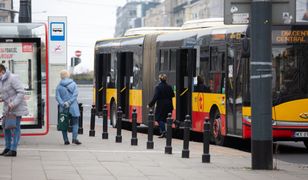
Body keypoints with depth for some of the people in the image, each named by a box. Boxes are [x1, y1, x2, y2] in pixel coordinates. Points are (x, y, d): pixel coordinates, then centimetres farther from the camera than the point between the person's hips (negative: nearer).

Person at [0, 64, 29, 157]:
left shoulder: (13, 78, -16)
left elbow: (21, 92, -20)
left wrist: (14, 103, -26)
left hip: (16, 107, -9)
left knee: (15, 128, -7)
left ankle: (13, 150, -7)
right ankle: (8, 148, 19)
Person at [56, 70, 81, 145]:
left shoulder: (59, 86, 1)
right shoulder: (73, 84, 2)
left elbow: (57, 97, -8)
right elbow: (75, 94, -8)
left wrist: (62, 104, -15)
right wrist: (69, 102, -11)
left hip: (63, 108, 0)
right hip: (73, 108, 0)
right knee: (75, 123, 4)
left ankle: (66, 140, 5)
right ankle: (74, 138, -13)